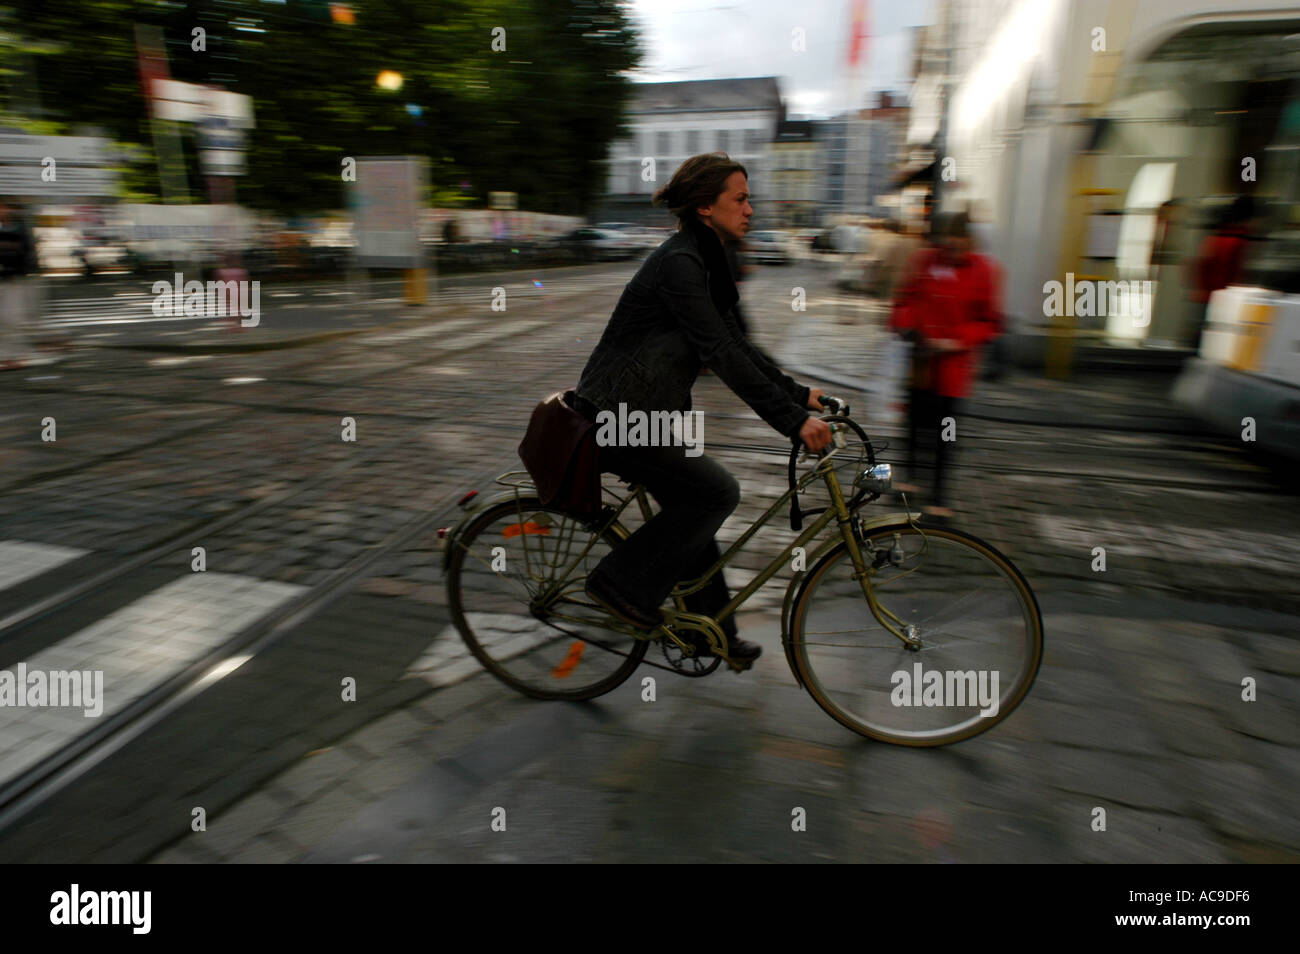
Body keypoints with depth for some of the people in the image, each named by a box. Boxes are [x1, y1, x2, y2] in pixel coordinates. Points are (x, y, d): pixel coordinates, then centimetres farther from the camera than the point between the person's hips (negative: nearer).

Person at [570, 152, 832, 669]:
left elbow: (734, 342, 14)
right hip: (617, 416, -10)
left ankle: (714, 632, 28)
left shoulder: (703, 260, 11)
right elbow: (721, 353, -28)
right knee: (717, 491, -13)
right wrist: (792, 420, -29)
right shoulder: (679, 262, -20)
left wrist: (798, 393, 7)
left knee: (692, 509, 13)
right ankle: (621, 584, -1)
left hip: (648, 412, 10)